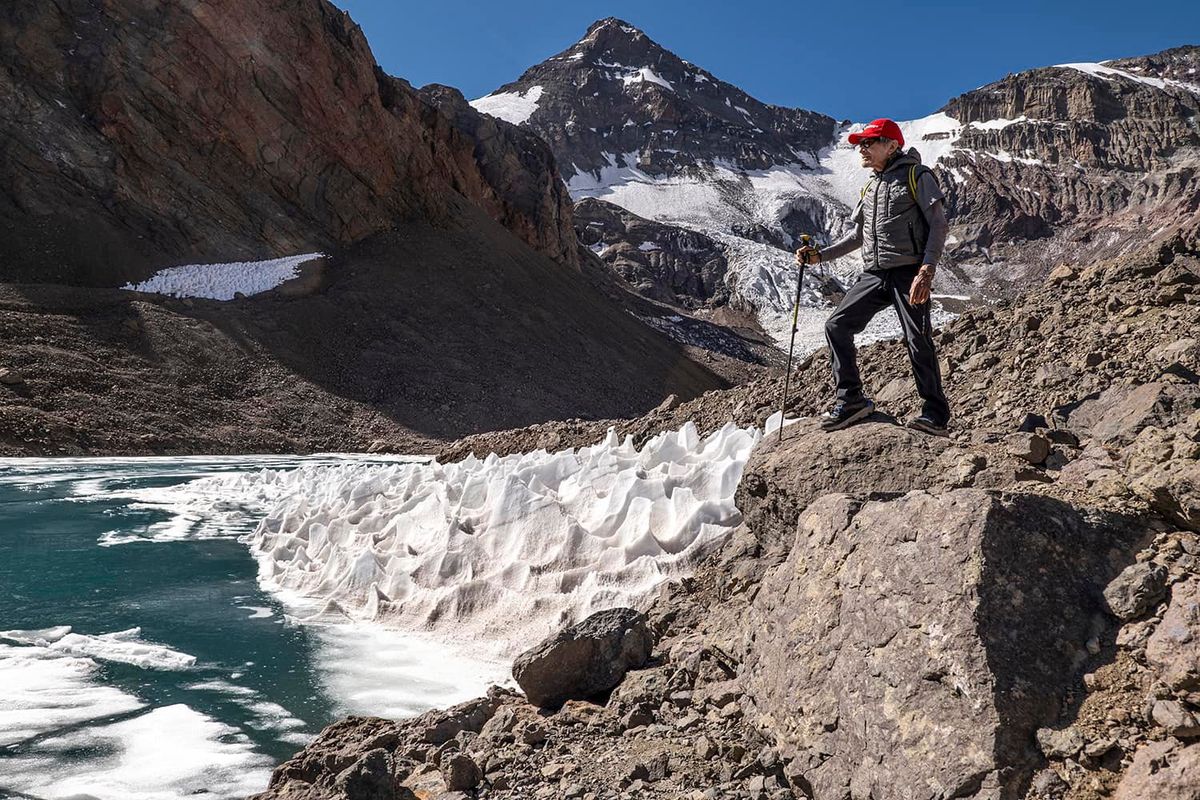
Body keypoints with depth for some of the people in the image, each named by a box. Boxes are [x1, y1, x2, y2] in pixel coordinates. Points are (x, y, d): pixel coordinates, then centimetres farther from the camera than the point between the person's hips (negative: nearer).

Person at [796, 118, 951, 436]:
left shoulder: (916, 175, -1)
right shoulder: (870, 187, 20)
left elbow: (939, 224, -8)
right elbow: (858, 235, 26)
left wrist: (926, 270, -21)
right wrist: (820, 256, 14)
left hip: (909, 272, -7)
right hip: (874, 275, 7)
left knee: (918, 340, -10)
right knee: (836, 325, -3)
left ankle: (936, 415, -1)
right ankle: (851, 399, 3)